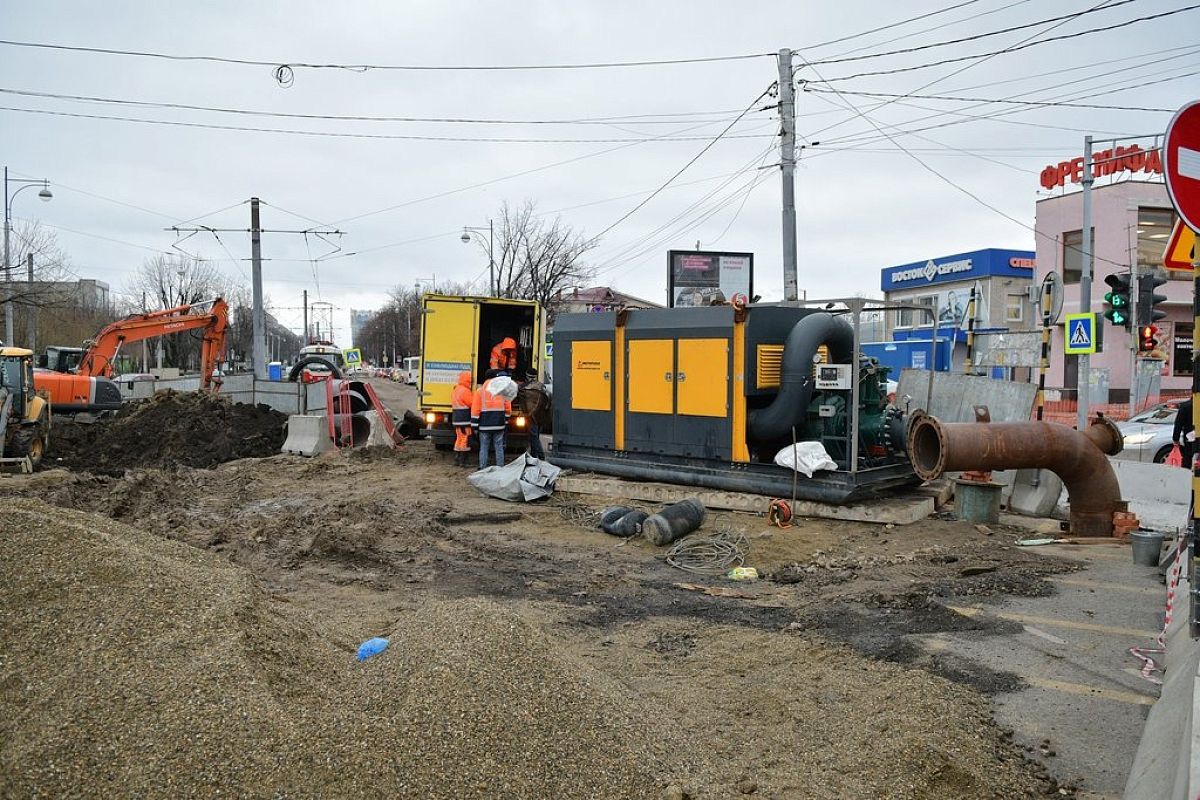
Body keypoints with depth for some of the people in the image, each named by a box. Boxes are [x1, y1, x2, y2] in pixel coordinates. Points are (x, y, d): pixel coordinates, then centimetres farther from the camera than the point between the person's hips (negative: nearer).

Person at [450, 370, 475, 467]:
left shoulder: (455, 390, 16)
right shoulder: (465, 391, -15)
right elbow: (472, 403, -15)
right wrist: (474, 394, -3)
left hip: (456, 418, 10)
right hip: (464, 419, -9)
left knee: (459, 438, 15)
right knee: (465, 439, -5)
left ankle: (457, 460, 18)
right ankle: (463, 461, -4)